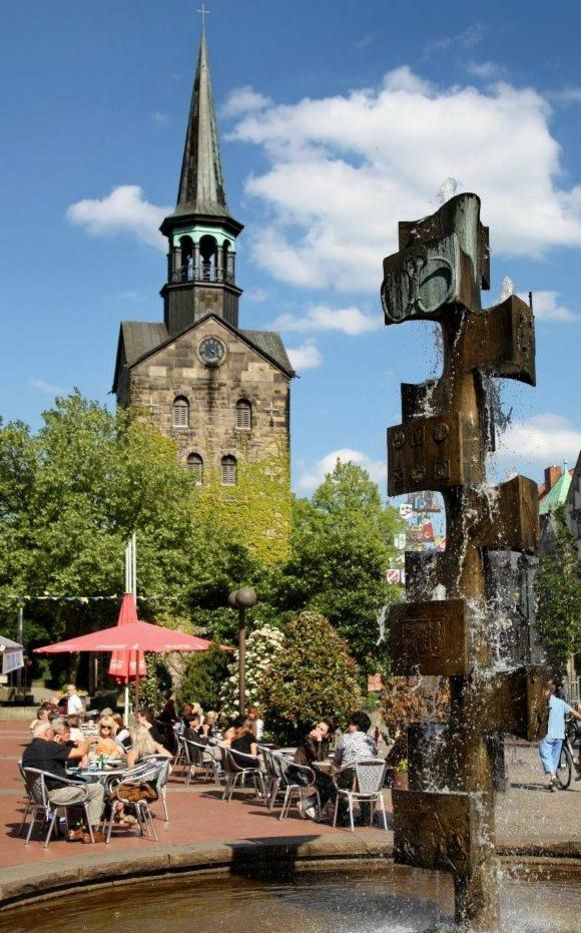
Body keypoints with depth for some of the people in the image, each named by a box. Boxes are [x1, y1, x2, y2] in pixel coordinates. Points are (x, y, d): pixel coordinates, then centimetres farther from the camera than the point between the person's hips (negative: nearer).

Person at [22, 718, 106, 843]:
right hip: (54, 794, -9)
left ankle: (74, 830, 31)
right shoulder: (49, 747, -19)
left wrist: (57, 744, 12)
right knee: (98, 789, 4)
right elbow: (81, 752, -16)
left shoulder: (28, 750, 6)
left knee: (75, 787, 35)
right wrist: (87, 743, 5)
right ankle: (91, 831, 9)